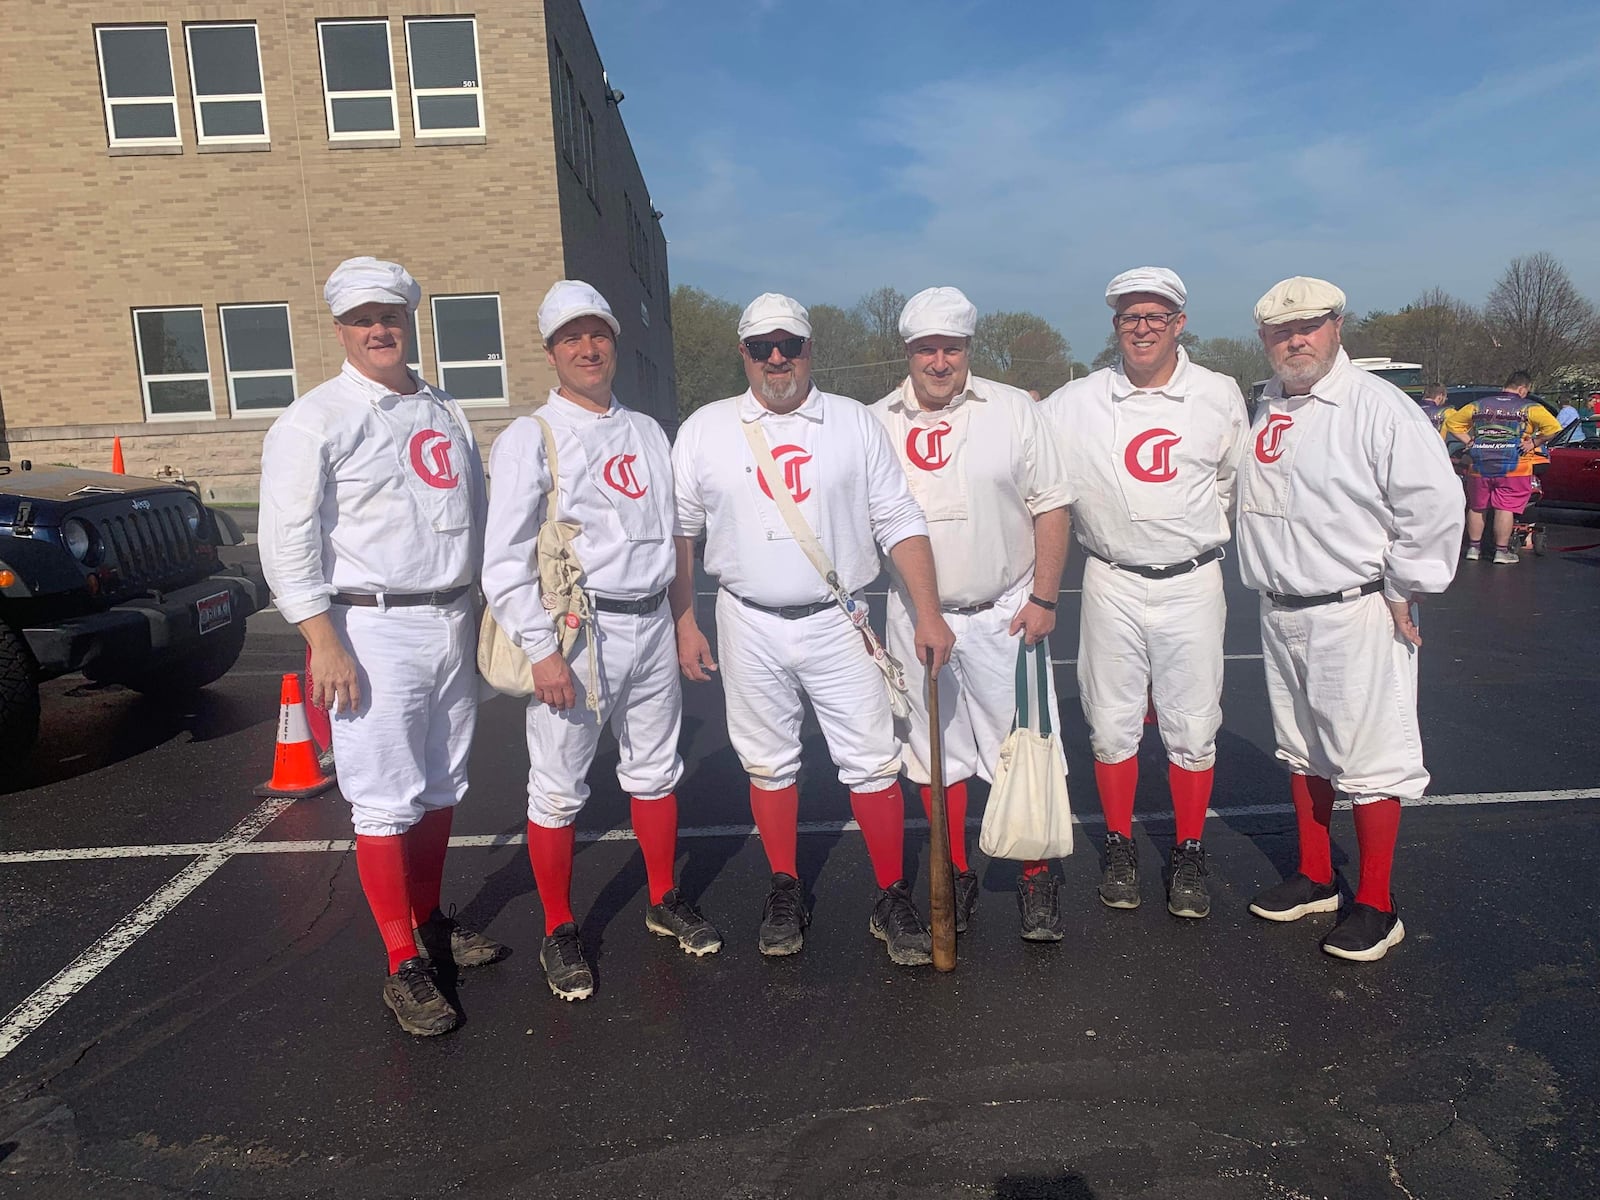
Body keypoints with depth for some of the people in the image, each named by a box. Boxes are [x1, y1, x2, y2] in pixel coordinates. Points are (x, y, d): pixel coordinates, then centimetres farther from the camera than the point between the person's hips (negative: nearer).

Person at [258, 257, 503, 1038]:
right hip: (373, 629, -6)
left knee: (441, 789, 15)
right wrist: (325, 643, -16)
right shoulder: (317, 420, -4)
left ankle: (429, 923, 32)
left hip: (453, 622, 6)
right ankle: (405, 967, 9)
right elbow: (288, 542, -10)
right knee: (385, 802, -3)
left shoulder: (445, 413, 15)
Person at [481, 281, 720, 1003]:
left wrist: (677, 620, 14)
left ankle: (665, 902, 33)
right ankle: (559, 932, 20)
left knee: (654, 771, 16)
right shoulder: (529, 439, -5)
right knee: (558, 790, 2)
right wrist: (542, 650, -17)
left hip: (651, 624, 6)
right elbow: (505, 562, -10)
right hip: (576, 629, -5)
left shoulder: (647, 432, 14)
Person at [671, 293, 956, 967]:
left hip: (836, 621, 0)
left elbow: (900, 523, 1)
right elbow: (679, 533, 8)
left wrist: (928, 613, -7)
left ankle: (893, 902, 15)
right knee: (768, 764, 11)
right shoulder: (704, 431, 4)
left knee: (872, 763, 0)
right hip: (749, 626, 1)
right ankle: (785, 895, 27)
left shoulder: (855, 424, 3)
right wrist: (684, 624, 3)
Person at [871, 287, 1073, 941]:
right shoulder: (876, 424, 3)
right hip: (914, 616, 2)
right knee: (934, 751, 10)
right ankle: (956, 876, 26)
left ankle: (1036, 879, 18)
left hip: (1004, 612, -1)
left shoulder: (1013, 409, 0)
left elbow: (1050, 507, 0)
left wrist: (1043, 599, -6)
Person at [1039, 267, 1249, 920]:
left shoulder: (1220, 395, 2)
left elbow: (1232, 481, 16)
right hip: (1111, 582, 0)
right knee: (1111, 722, 7)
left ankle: (1189, 854, 22)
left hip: (1192, 582, 0)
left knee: (1192, 727, 5)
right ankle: (1120, 848, 25)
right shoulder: (1074, 403, -3)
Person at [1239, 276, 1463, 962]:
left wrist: (1402, 591, -12)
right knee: (1302, 752, 17)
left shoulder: (1377, 406, -13)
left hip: (1356, 615, -7)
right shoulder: (1264, 411, 10)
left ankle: (1375, 906, 14)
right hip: (1281, 615, 8)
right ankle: (1315, 879, 33)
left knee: (1369, 762, 0)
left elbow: (1435, 502, -17)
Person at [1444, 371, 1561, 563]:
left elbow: (1451, 422, 15)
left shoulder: (1478, 405, 10)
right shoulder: (1530, 408, -1)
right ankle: (1501, 551, 2)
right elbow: (1553, 427, -13)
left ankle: (1473, 547, 20)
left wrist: (1469, 441, 11)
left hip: (1479, 466, 4)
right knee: (1505, 509, 0)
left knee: (1476, 507, 14)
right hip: (1513, 468, -3)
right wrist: (1534, 443, -3)